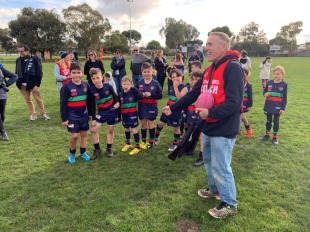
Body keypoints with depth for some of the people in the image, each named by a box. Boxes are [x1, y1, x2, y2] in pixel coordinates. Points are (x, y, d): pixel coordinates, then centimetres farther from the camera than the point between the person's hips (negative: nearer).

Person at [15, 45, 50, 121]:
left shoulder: (34, 59, -6)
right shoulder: (18, 60, 9)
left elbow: (39, 72, -7)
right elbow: (17, 72, 14)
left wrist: (37, 83, -11)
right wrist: (18, 83, 7)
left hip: (32, 83, -5)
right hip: (23, 85, 5)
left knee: (38, 99, 0)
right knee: (28, 100, 11)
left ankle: (43, 113, 9)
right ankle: (33, 114, 20)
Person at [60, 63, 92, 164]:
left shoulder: (86, 85, 0)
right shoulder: (66, 87, -12)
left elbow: (89, 101, 10)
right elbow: (63, 104, -9)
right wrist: (64, 119, -10)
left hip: (83, 115, 4)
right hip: (72, 116, -4)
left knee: (84, 134, 11)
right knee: (74, 135, -7)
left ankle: (83, 152, 30)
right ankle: (71, 153, 19)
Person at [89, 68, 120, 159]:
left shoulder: (108, 86, -15)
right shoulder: (92, 90, -12)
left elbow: (114, 95, 2)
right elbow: (93, 105, -5)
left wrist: (117, 103, -18)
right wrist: (93, 118, -3)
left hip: (112, 111, -1)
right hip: (101, 112, 2)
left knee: (110, 130, 9)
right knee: (93, 129, -3)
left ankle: (109, 149, 26)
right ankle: (97, 149, 14)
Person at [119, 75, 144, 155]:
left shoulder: (133, 93, -11)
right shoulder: (120, 94, 0)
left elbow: (141, 96, -24)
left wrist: (134, 89, -29)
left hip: (132, 115, -5)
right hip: (124, 115, 5)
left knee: (134, 129, 0)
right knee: (126, 129, 20)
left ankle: (137, 147, 11)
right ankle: (127, 143, 41)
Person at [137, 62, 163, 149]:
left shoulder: (155, 83, -7)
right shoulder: (140, 82, 0)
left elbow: (160, 95, -9)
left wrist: (151, 94, -20)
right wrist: (141, 95, -15)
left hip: (151, 107, -3)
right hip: (142, 106, 3)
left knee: (150, 123, 8)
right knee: (143, 124, 13)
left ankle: (151, 141, 22)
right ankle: (143, 141, 27)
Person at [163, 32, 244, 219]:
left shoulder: (232, 68, -18)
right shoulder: (210, 70, 11)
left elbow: (234, 102, -25)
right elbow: (193, 93, 13)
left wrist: (210, 113, -27)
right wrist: (173, 108, 12)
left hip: (223, 129, -9)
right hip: (209, 127, 9)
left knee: (220, 167, 1)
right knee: (209, 161, 23)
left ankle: (230, 204, 22)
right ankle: (215, 190, 45)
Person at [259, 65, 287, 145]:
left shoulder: (284, 84, -7)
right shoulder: (269, 83, 0)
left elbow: (285, 98, -5)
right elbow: (264, 91, 13)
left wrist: (283, 109, -8)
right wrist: (265, 94, -12)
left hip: (278, 107, -3)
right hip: (268, 106, 3)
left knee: (276, 121, 9)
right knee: (268, 121, 14)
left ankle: (275, 137, 20)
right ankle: (267, 134, 29)